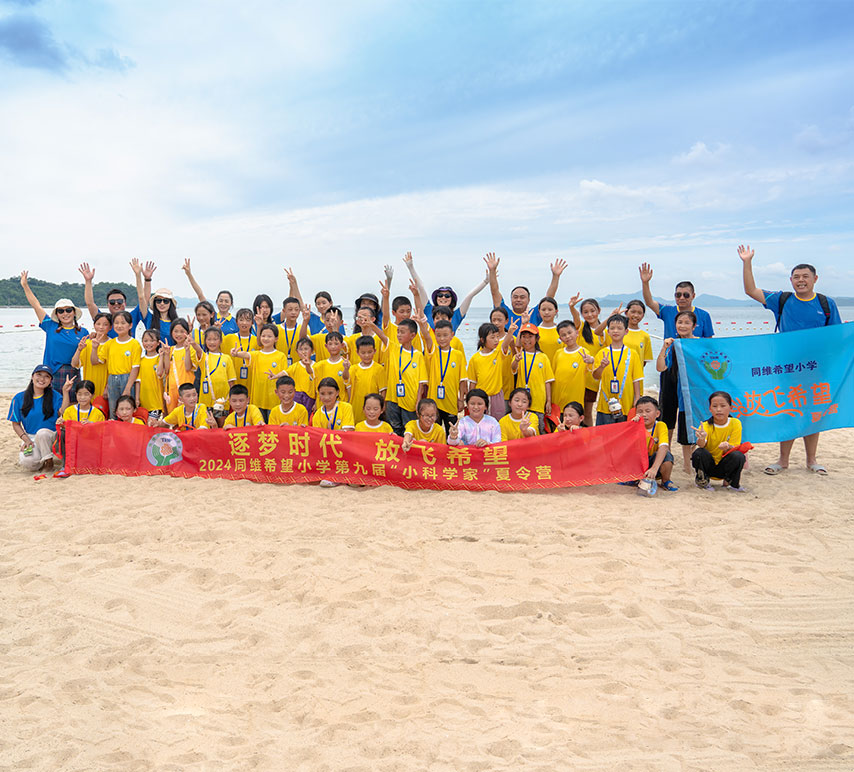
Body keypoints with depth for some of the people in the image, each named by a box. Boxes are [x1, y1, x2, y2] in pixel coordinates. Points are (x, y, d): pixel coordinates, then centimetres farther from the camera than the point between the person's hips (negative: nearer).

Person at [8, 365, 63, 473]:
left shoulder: (55, 396, 0)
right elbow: (16, 424, 8)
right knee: (26, 462, -28)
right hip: (30, 437, 1)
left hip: (51, 436, -1)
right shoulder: (19, 398, 3)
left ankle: (49, 461, -14)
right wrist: (26, 440, -8)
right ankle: (40, 462, 10)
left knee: (42, 432, -38)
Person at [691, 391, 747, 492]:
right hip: (708, 464, 0)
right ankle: (703, 480, -2)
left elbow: (733, 448, -12)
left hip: (725, 465, 0)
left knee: (738, 456, -29)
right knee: (699, 453, -30)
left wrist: (727, 447, -37)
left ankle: (730, 482, -1)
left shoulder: (735, 424, -8)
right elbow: (701, 445, -29)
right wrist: (701, 439, -54)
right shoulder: (706, 426, -11)